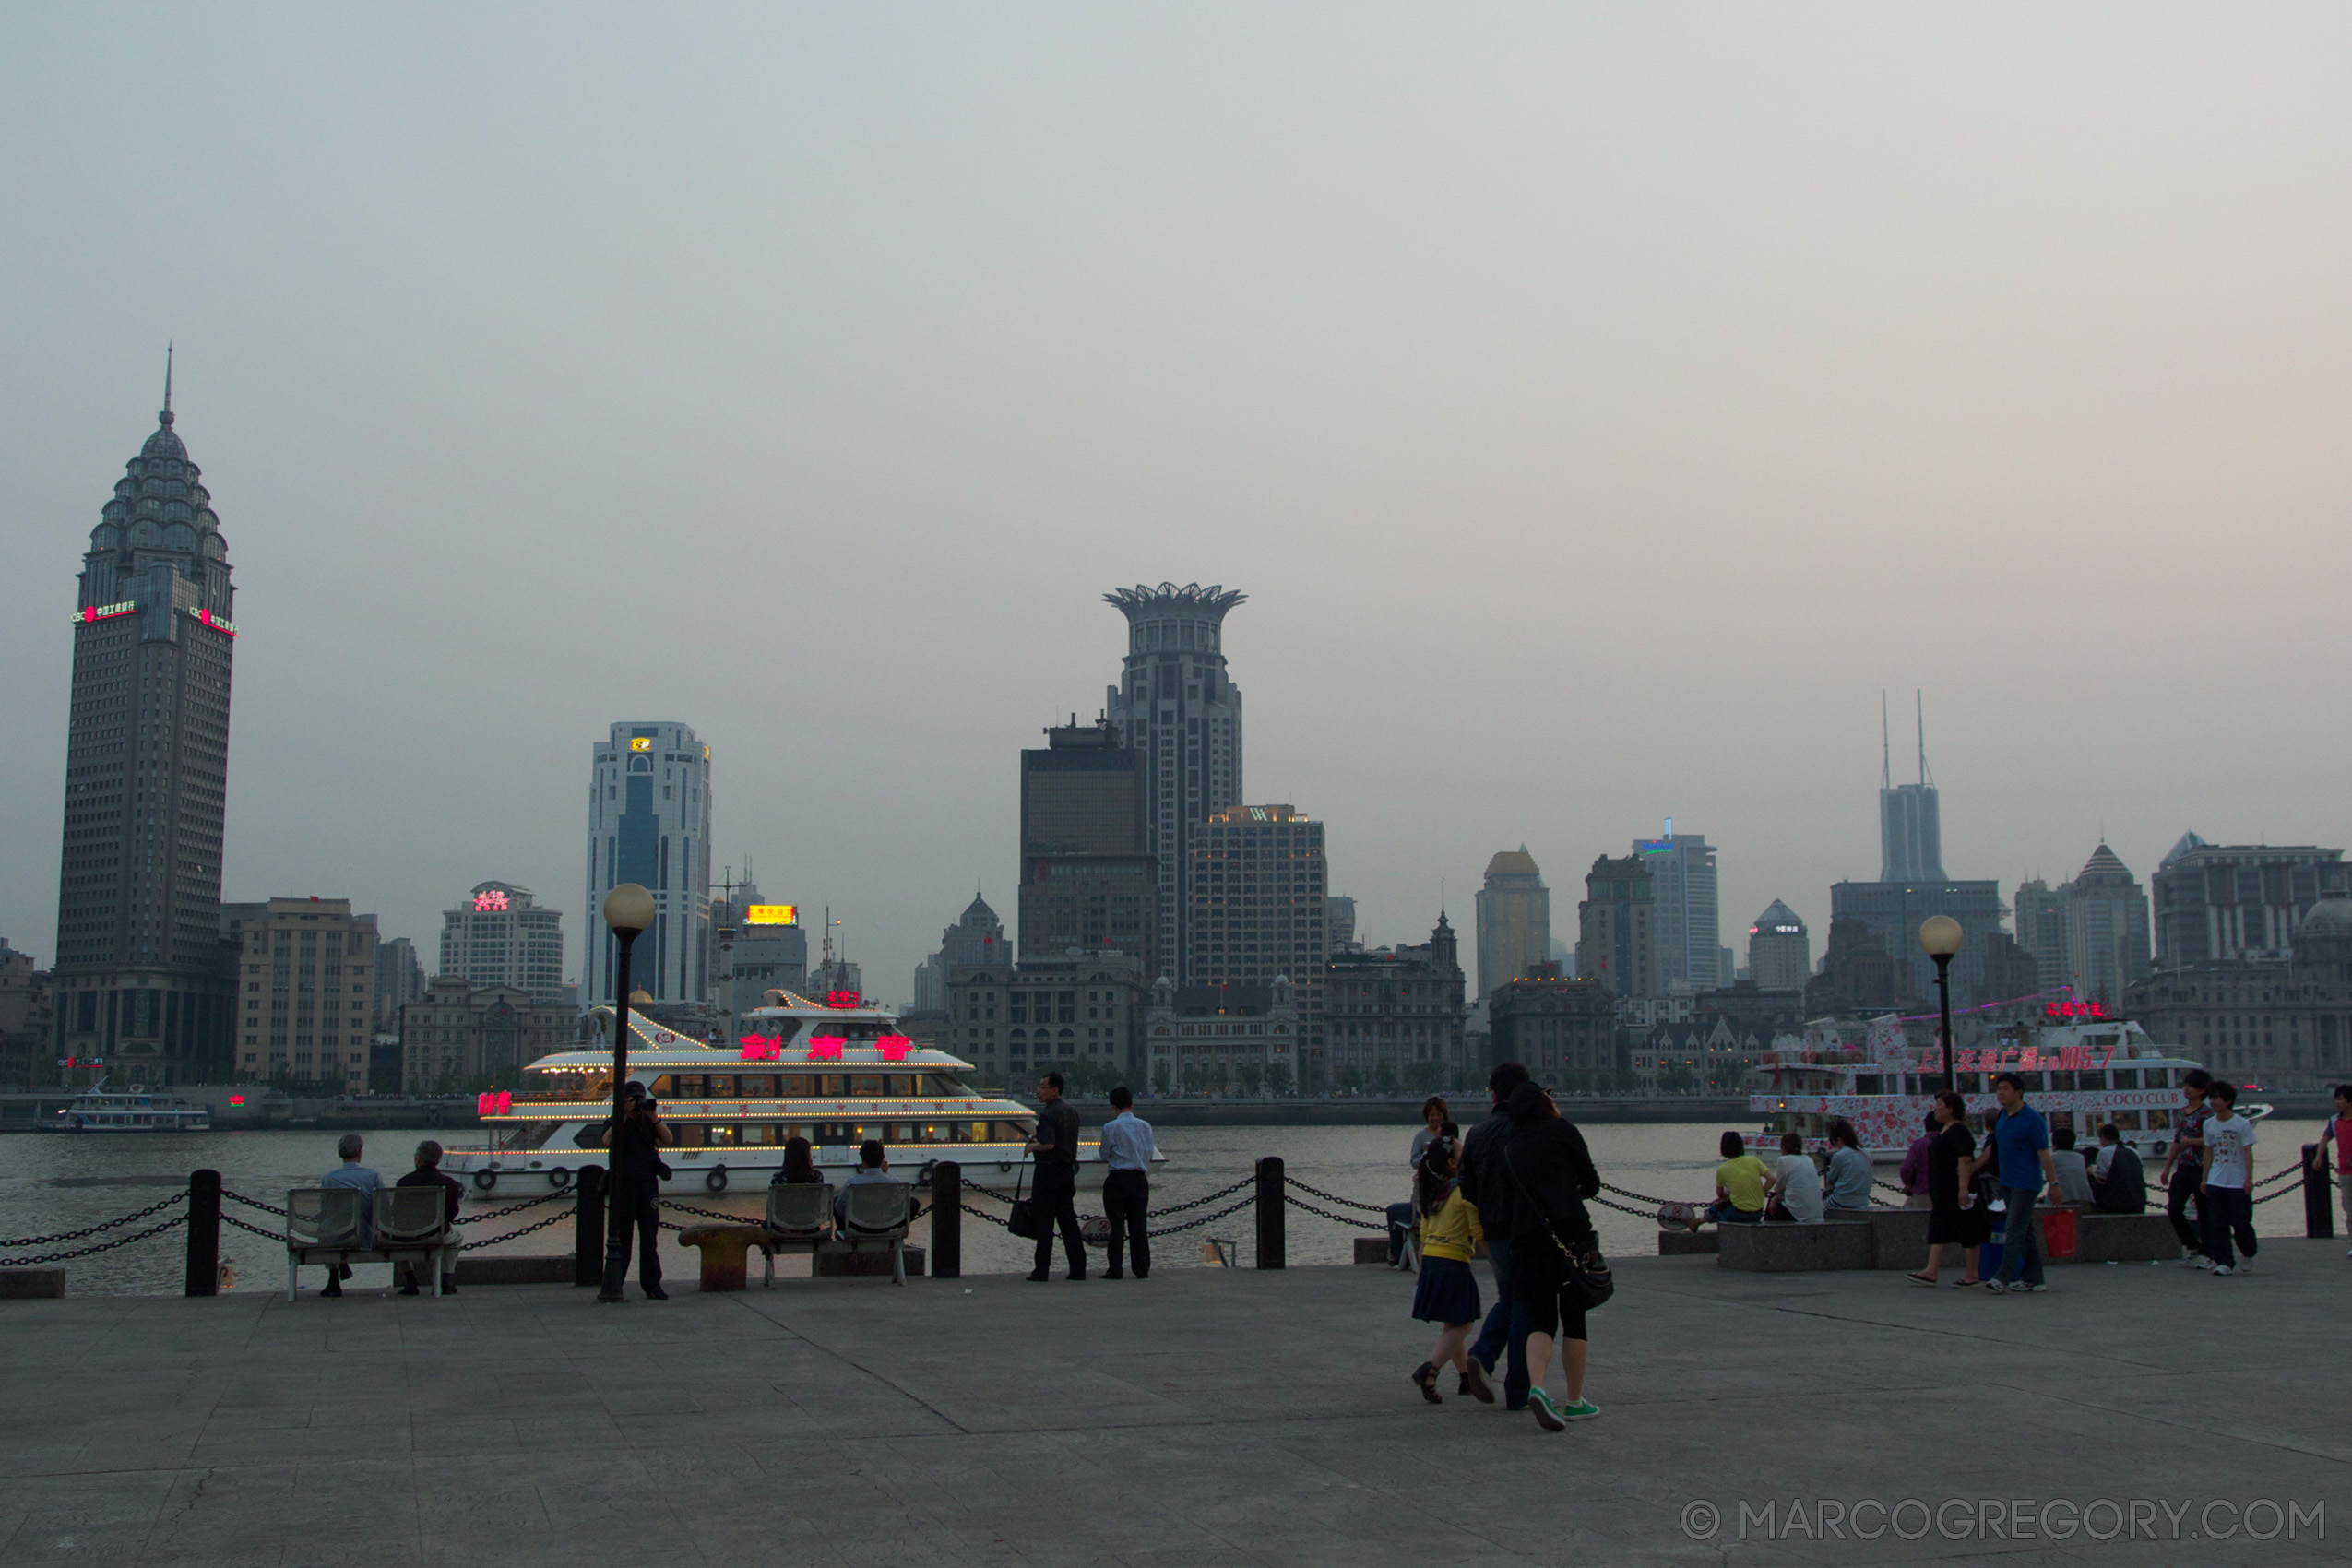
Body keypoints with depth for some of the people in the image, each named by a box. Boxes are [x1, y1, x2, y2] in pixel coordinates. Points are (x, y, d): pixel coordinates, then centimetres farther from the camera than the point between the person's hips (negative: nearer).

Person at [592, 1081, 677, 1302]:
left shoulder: (649, 1121, 12)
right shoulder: (616, 1122, 3)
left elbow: (668, 1139, 0)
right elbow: (606, 1141, -16)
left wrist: (654, 1118, -12)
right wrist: (624, 1115, -17)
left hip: (648, 1182, 3)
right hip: (624, 1182, -3)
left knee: (650, 1236, 4)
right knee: (621, 1235, -4)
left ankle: (652, 1286, 8)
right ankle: (612, 1286, -1)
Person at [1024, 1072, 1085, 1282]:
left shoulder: (1048, 1114, -15)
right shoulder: (1071, 1112, 13)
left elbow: (1048, 1144, -27)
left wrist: (1032, 1146, -8)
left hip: (1048, 1170, -8)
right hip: (1068, 1169, 8)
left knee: (1044, 1221, -2)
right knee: (1068, 1219, 10)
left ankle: (1041, 1270, 0)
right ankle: (1078, 1268, 8)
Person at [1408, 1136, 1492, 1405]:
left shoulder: (1431, 1193, 11)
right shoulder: (1465, 1190, -12)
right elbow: (1479, 1233, -14)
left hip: (1430, 1260, 8)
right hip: (1454, 1262, -8)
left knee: (1452, 1324, 18)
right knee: (1460, 1325, -3)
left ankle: (1466, 1378, 27)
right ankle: (1429, 1370, -20)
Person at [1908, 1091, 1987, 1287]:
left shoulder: (1958, 1131, -15)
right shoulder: (1944, 1130, 16)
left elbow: (1965, 1161, -23)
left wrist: (1963, 1188, -29)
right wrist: (1933, 1192, 26)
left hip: (1956, 1190, -11)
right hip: (1943, 1193, 11)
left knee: (1967, 1233, -2)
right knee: (1938, 1232, 5)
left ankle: (1973, 1274, 5)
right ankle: (1932, 1271, 2)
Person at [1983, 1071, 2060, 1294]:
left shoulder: (2032, 1119, -12)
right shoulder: (2002, 1117, 11)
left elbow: (2044, 1154, -14)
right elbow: (1994, 1149, 21)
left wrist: (2054, 1183, -16)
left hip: (2026, 1183, -8)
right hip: (2007, 1183, 8)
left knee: (2014, 1230, -13)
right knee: (2026, 1230, 13)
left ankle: (2004, 1279, -19)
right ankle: (2033, 1278, 18)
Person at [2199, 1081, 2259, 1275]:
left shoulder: (2242, 1124, -7)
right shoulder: (2209, 1124, 6)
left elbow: (2248, 1152, -7)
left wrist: (2249, 1178, -13)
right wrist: (2204, 1179, 12)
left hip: (2238, 1183, -4)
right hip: (2215, 1183, 4)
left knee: (2241, 1223, 0)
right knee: (2217, 1224, -1)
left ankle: (2249, 1256, 25)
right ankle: (2223, 1261, 2)